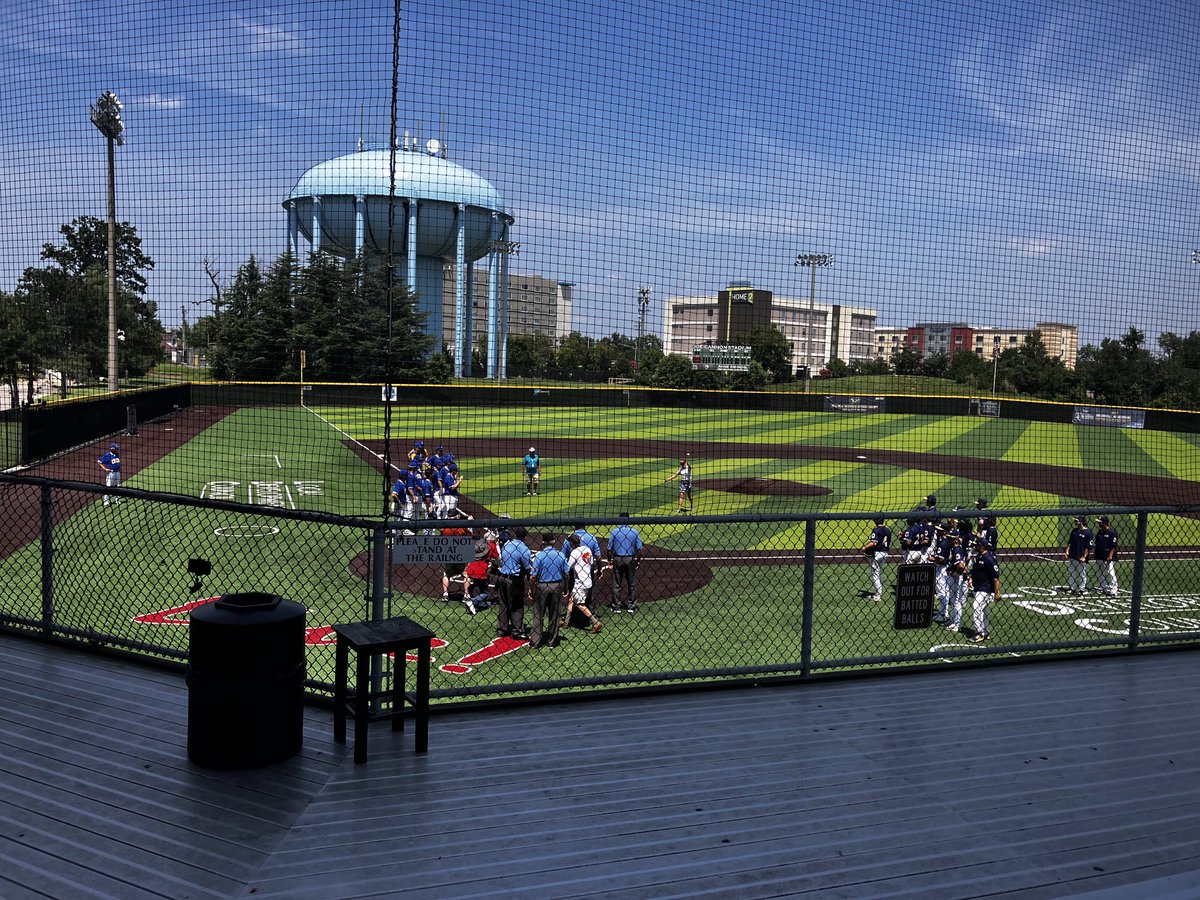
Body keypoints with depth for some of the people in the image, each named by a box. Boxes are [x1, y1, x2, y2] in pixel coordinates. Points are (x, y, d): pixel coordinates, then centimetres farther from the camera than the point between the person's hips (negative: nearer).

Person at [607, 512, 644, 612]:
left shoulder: (615, 531, -5)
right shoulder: (634, 532, -3)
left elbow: (609, 549, -3)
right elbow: (639, 549, -4)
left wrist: (609, 560, 10)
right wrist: (638, 561, 8)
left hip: (617, 560, 0)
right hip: (630, 559, 0)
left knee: (616, 584, 8)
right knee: (632, 584, 10)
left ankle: (616, 606, 11)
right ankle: (631, 606, 13)